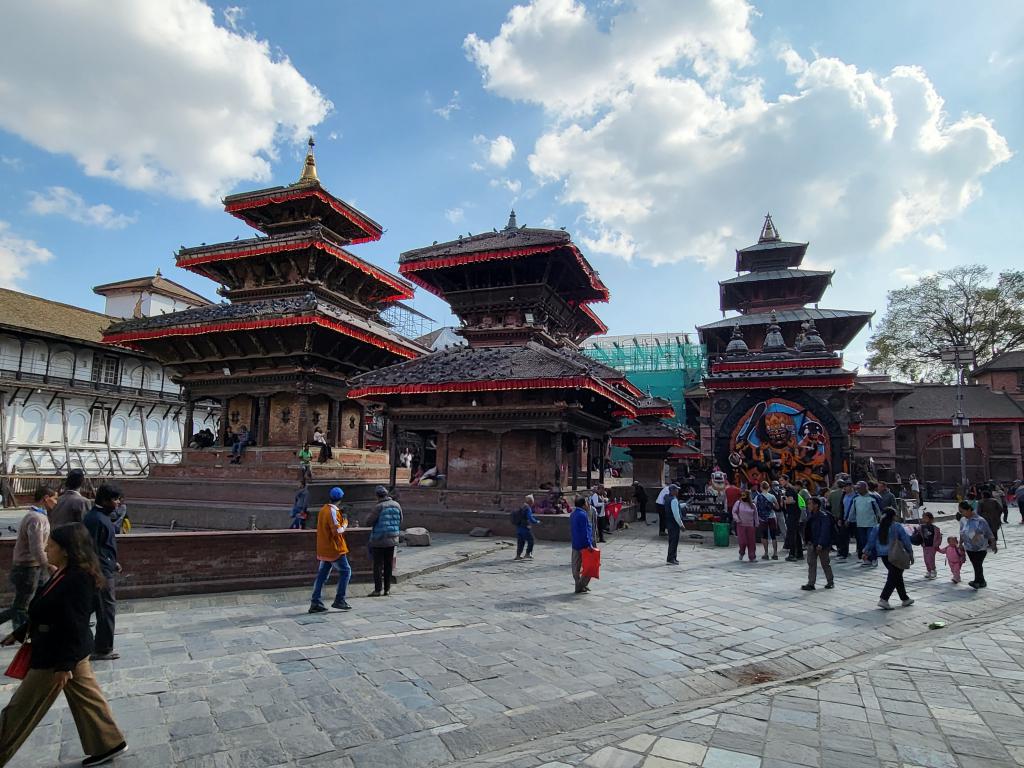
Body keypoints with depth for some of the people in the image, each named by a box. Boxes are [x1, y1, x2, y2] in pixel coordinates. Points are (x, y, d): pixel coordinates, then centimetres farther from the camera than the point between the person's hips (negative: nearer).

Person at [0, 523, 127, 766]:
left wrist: (63, 665, -23)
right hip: (73, 650, 10)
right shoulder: (65, 574, 3)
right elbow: (46, 612, 17)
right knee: (86, 698, 18)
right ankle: (107, 744, 29)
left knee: (21, 709, 10)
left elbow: (74, 626, -26)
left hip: (58, 654, -10)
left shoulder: (77, 579, -27)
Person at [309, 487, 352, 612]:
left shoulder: (323, 509, 10)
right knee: (345, 571, 2)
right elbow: (337, 530, -22)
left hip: (324, 549, 9)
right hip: (334, 549, -9)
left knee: (322, 575, 10)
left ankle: (315, 603, 9)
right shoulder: (333, 511, -18)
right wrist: (345, 523, -5)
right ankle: (339, 600, 2)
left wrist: (340, 513, 13)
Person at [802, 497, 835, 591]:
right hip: (811, 543, 7)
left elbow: (825, 531, -23)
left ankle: (830, 582, 27)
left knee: (825, 563, 9)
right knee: (811, 563, 5)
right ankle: (810, 584, 8)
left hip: (822, 545, -7)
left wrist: (821, 544, -25)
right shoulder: (810, 515, 5)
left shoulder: (824, 516, -19)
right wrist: (807, 540, 13)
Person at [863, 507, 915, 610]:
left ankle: (905, 599, 31)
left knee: (897, 576, 20)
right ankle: (883, 599, -14)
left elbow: (871, 541, 4)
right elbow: (906, 541, -7)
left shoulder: (877, 527, 4)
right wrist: (911, 554, 3)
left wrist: (866, 553, 9)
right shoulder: (897, 527, -10)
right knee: (893, 578, -3)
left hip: (883, 556, 6)